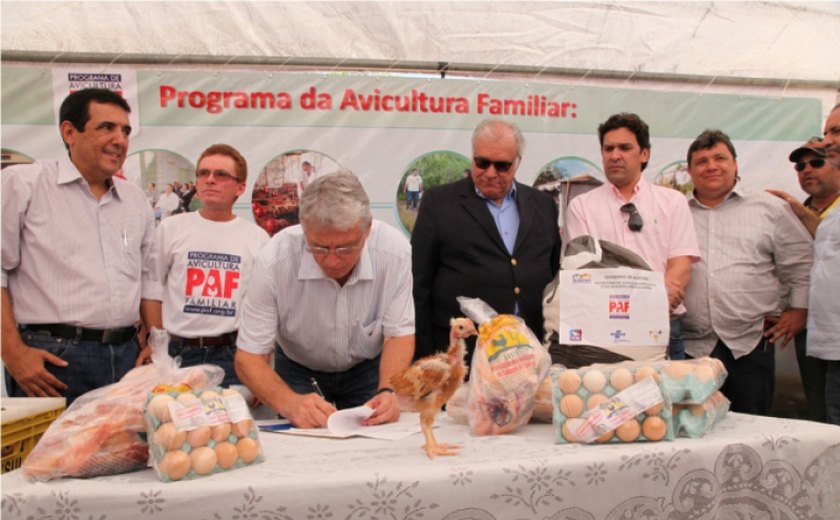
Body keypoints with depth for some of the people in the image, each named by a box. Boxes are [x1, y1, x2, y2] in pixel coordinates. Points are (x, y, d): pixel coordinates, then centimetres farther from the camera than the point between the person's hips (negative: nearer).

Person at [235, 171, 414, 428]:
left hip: (368, 369, 1)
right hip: (299, 373, -1)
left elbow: (399, 333, -12)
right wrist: (289, 403, -41)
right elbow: (249, 357, -22)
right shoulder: (273, 261, -28)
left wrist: (387, 391, -31)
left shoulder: (395, 250, -25)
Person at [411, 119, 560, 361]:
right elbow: (420, 283, 0)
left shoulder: (543, 204, 12)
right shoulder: (439, 202, 1)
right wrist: (425, 354, -5)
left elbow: (557, 275, 16)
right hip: (459, 350, -3)